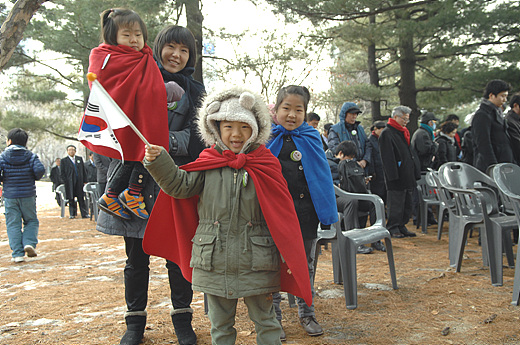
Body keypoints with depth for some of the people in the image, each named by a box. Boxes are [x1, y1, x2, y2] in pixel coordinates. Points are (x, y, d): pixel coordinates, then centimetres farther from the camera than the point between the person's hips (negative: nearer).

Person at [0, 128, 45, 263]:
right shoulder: (31, 156, 0)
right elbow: (40, 169, -14)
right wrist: (34, 178, 6)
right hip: (28, 195, 0)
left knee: (13, 224, 5)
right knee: (31, 221, 15)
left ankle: (17, 254, 0)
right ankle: (29, 243, -8)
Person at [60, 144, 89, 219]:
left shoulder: (80, 159, 13)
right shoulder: (64, 160, 5)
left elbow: (84, 170, 12)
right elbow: (62, 173, 2)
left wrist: (84, 181, 5)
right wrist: (65, 182, -7)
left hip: (79, 182, 2)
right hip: (70, 183, -2)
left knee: (81, 199, 2)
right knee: (71, 199, 2)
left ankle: (84, 214, 5)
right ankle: (72, 214, 10)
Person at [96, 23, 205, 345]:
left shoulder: (195, 91, 8)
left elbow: (197, 139, -2)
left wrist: (166, 140, -19)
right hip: (135, 181, 0)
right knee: (136, 257, 8)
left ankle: (182, 318, 23)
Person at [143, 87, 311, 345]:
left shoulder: (265, 166, -3)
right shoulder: (208, 164, 3)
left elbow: (282, 215, -2)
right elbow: (179, 185, -3)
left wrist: (289, 255, -6)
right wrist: (158, 161, -18)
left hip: (256, 262, -2)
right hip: (213, 263, 2)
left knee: (265, 321, 14)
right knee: (220, 324, 18)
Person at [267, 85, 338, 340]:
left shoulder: (311, 138, 3)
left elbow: (323, 176, 5)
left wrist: (328, 212, 2)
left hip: (305, 213, 2)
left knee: (306, 266, 14)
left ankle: (307, 314, 30)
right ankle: (272, 319, 22)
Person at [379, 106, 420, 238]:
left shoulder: (404, 132, 18)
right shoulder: (387, 133, -10)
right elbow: (387, 157, -16)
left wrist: (415, 172, 16)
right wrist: (394, 175, -21)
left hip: (407, 176, 9)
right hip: (396, 177, -9)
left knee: (407, 203, 11)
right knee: (395, 203, -4)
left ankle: (402, 226, 19)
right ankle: (393, 228, 4)